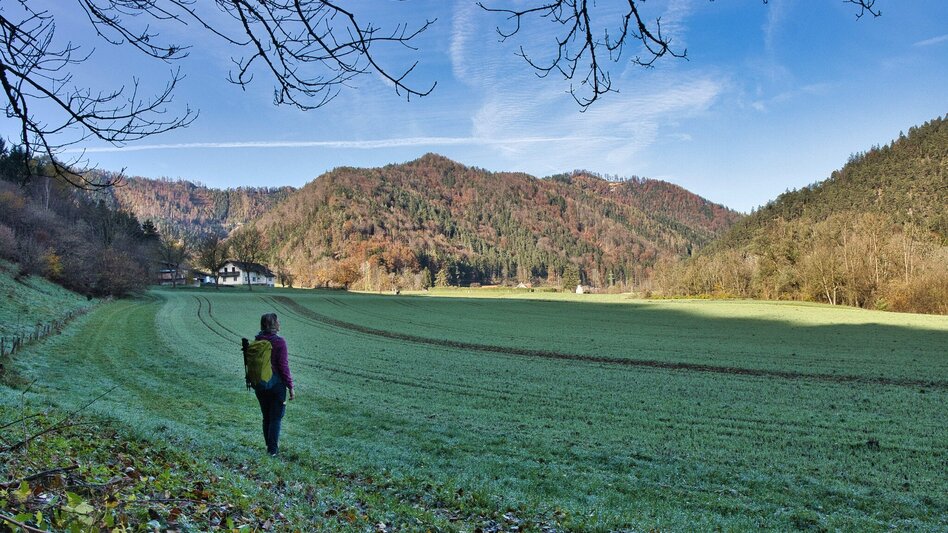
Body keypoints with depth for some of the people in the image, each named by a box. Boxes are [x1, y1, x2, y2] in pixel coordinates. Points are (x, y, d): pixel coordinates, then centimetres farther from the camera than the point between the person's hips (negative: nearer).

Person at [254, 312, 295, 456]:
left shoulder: (257, 341, 1)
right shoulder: (279, 342, -16)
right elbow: (283, 366, -16)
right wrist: (291, 387, -9)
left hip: (260, 383, 5)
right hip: (276, 383, -5)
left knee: (266, 417, 17)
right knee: (276, 417, 6)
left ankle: (270, 446, 27)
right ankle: (273, 450, 9)